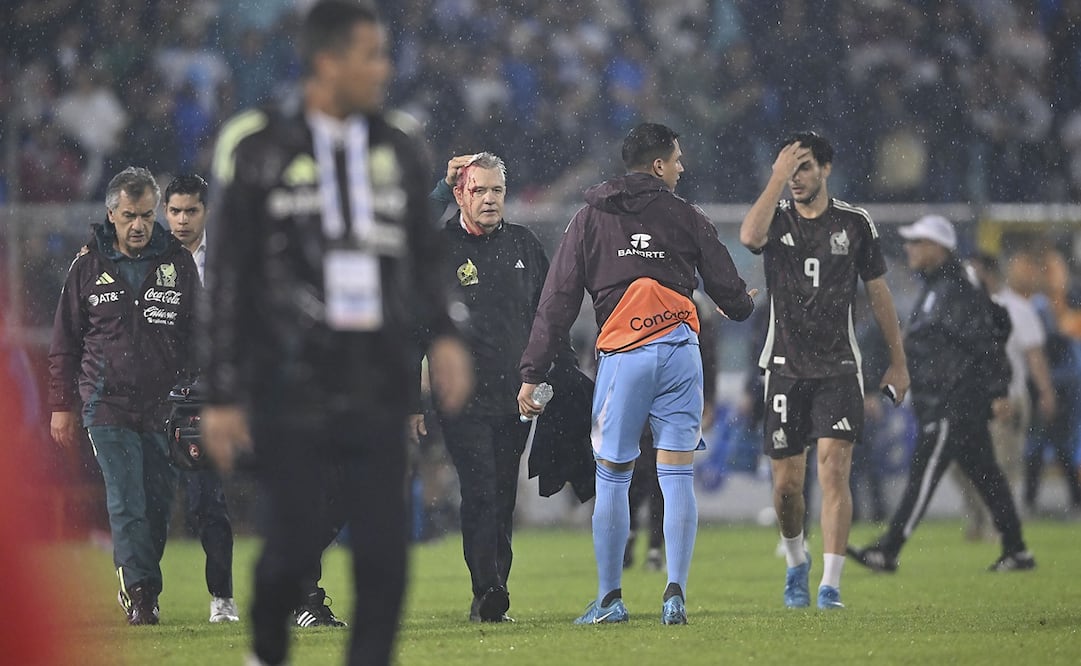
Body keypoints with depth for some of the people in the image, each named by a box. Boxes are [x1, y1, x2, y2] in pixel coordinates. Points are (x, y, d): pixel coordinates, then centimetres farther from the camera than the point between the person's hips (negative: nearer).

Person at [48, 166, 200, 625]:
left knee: (158, 504, 4)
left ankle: (137, 585, 18)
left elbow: (199, 339, 11)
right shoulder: (87, 268, 5)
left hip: (164, 409, 2)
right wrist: (61, 407, 7)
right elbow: (64, 343, 11)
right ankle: (140, 594, -9)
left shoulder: (178, 264, 7)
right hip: (108, 404, -1)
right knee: (126, 503, -10)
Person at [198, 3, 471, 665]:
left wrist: (441, 336, -1)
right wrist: (223, 396, -3)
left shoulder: (399, 149, 9)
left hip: (379, 388, 4)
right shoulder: (262, 153, -4)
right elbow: (227, 281, -1)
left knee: (385, 549, -3)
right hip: (292, 390, -4)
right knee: (298, 542, -3)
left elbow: (423, 261, 18)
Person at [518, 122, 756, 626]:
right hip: (681, 352, 0)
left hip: (622, 356, 0)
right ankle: (675, 594, -7)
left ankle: (610, 599, 9)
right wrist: (742, 306, 35)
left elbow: (558, 301, 3)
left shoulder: (591, 219, 7)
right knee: (677, 475, 2)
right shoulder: (687, 217, 6)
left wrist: (532, 373, 3)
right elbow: (729, 291, 10)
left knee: (611, 477, 7)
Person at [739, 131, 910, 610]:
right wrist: (777, 178, -24)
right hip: (785, 368, 1)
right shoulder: (776, 218, 1)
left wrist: (898, 362, 12)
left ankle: (830, 584, -15)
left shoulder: (855, 224, 3)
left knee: (834, 471, -14)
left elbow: (878, 293, 11)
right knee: (787, 482, 4)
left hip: (839, 368, -1)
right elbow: (749, 236, -25)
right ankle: (796, 562, 31)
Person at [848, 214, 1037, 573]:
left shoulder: (956, 289, -15)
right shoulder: (935, 288, 18)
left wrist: (997, 391, -21)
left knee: (923, 473, -11)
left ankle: (887, 552, -13)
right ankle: (1016, 552, 16)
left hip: (954, 402, -11)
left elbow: (985, 341, -18)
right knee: (985, 474, 12)